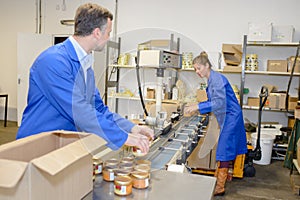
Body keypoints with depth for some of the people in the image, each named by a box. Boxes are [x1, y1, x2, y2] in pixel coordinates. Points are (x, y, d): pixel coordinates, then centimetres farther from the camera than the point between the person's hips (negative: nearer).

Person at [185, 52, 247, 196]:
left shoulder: (217, 79, -20)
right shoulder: (211, 80, 11)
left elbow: (219, 102, -29)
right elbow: (212, 101, 18)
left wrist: (198, 106, -29)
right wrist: (196, 107, 7)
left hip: (230, 117, -10)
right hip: (226, 117, 10)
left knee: (224, 151, -4)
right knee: (222, 150, 17)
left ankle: (219, 188, 5)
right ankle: (217, 179, 30)